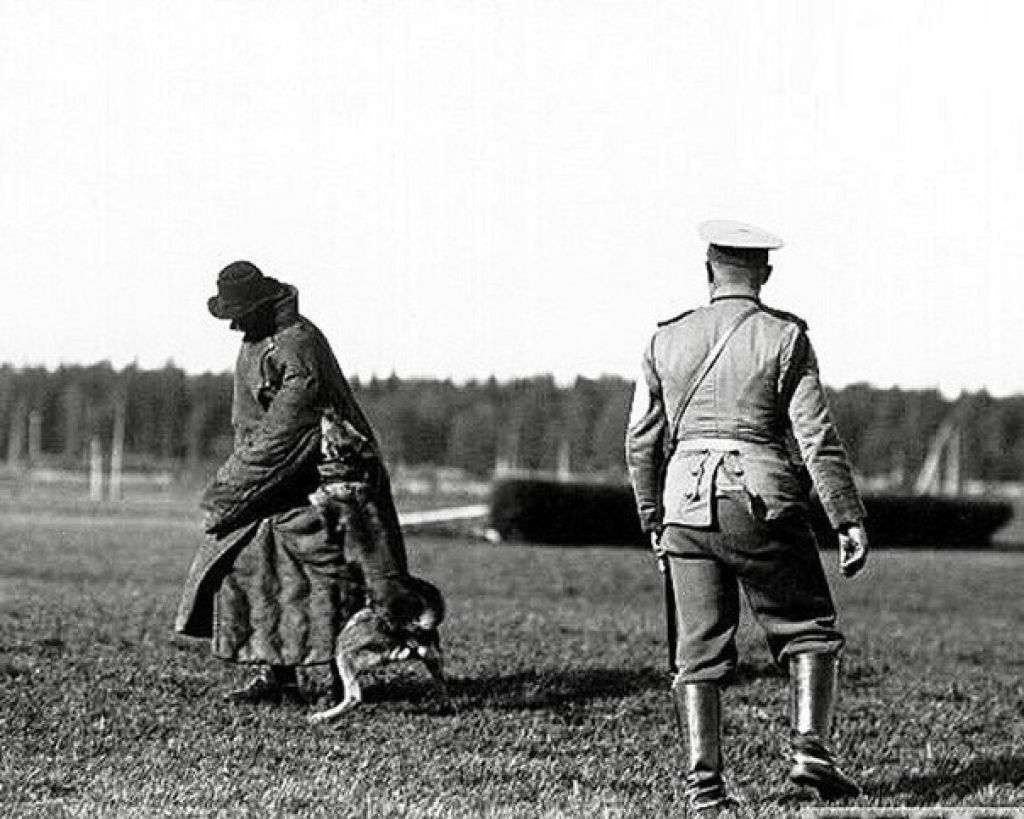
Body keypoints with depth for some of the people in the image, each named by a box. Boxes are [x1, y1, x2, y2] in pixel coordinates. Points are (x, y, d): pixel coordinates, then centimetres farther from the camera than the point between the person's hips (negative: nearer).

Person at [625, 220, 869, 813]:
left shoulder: (667, 341, 9)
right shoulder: (785, 339, -1)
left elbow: (642, 442, 13)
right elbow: (818, 437, -7)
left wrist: (653, 520, 24)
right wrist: (850, 519, -4)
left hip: (687, 502, 3)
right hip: (764, 501, -3)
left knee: (699, 651, 5)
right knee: (811, 632, 8)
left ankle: (705, 781, -1)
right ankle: (811, 747, -9)